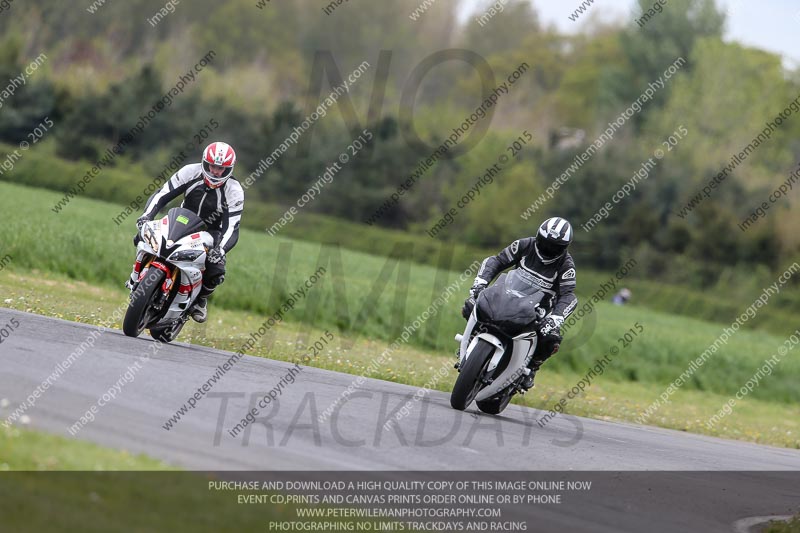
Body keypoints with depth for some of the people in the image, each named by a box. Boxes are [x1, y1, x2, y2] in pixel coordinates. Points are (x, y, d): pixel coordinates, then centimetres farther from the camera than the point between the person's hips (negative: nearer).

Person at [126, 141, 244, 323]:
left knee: (216, 270, -29)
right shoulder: (191, 172, -16)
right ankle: (137, 278, 1)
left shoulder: (234, 191, -21)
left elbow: (232, 228, -27)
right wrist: (146, 215, -33)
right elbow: (162, 194, -15)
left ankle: (201, 298, 5)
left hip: (210, 231, -2)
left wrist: (220, 250, -47)